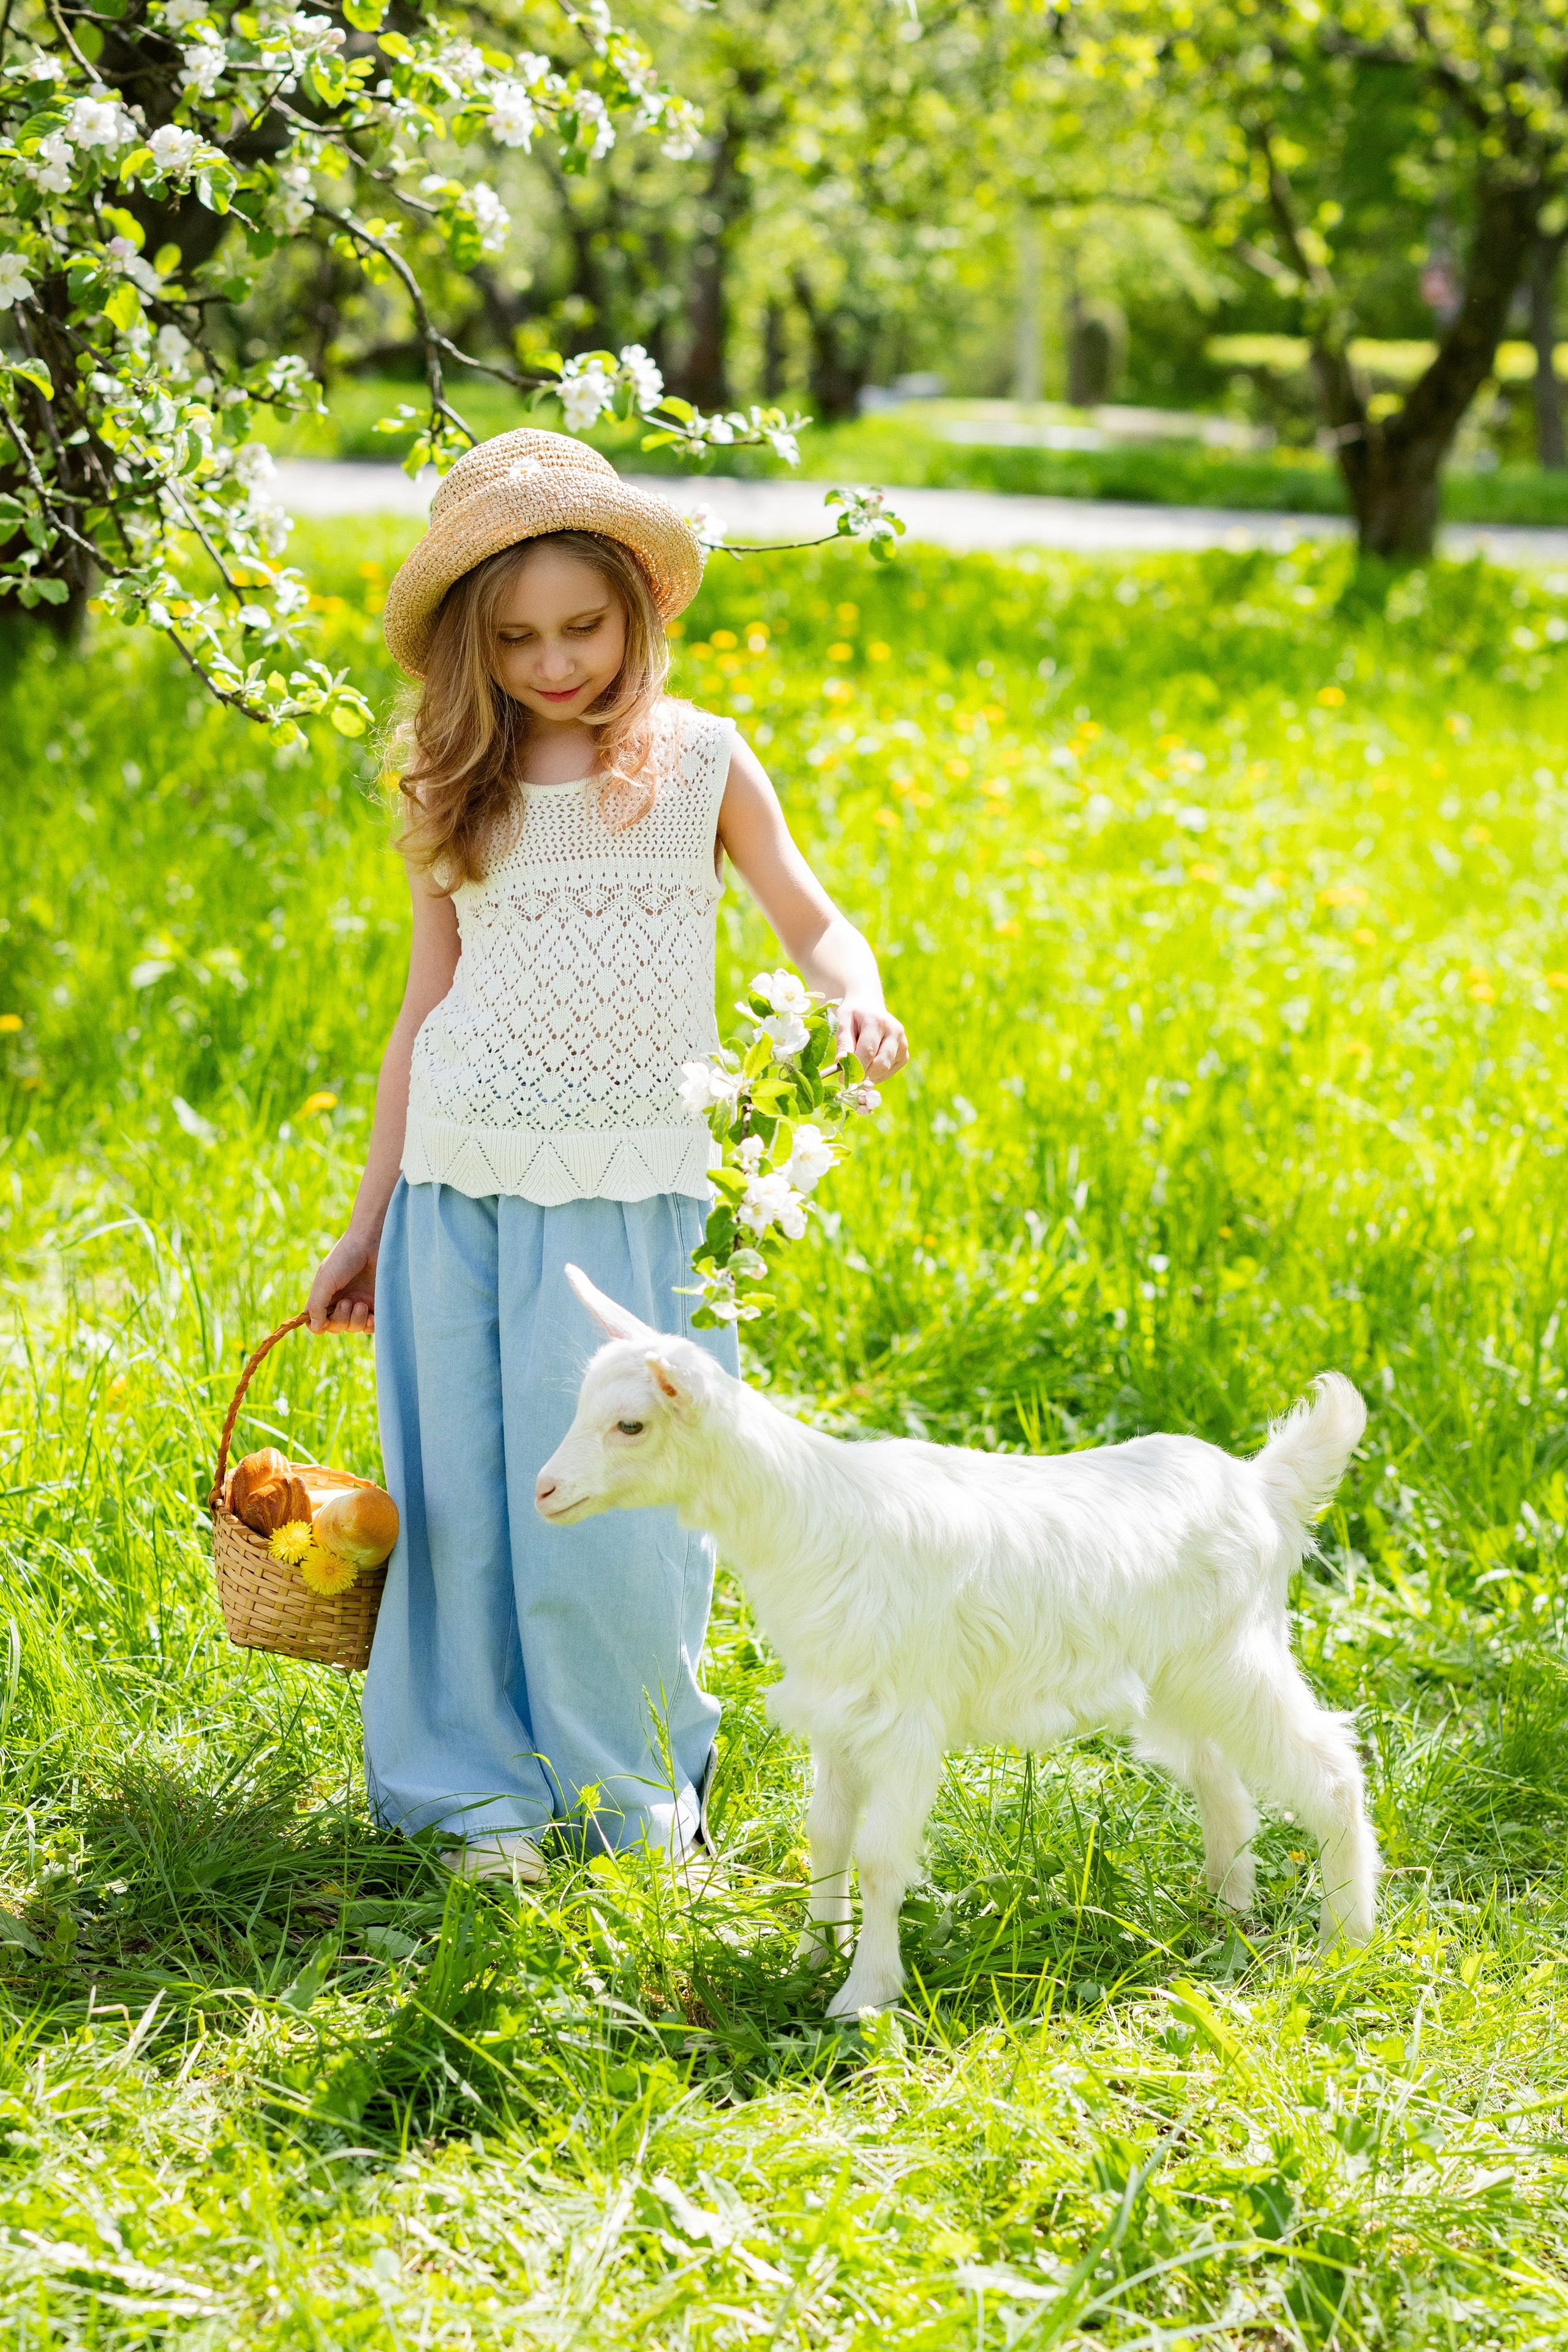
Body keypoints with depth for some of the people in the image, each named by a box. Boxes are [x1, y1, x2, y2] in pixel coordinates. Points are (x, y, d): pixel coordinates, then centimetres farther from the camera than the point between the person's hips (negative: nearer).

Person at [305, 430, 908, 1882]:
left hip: (632, 1189, -2)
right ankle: (481, 1794, 16)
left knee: (621, 1496, -4)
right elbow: (430, 1007, 12)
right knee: (465, 1491, 3)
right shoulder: (454, 785, 7)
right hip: (464, 1181, 2)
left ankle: (637, 1787, 15)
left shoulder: (697, 759, 4)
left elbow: (811, 921, 10)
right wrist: (368, 1223, 13)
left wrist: (855, 997, -14)